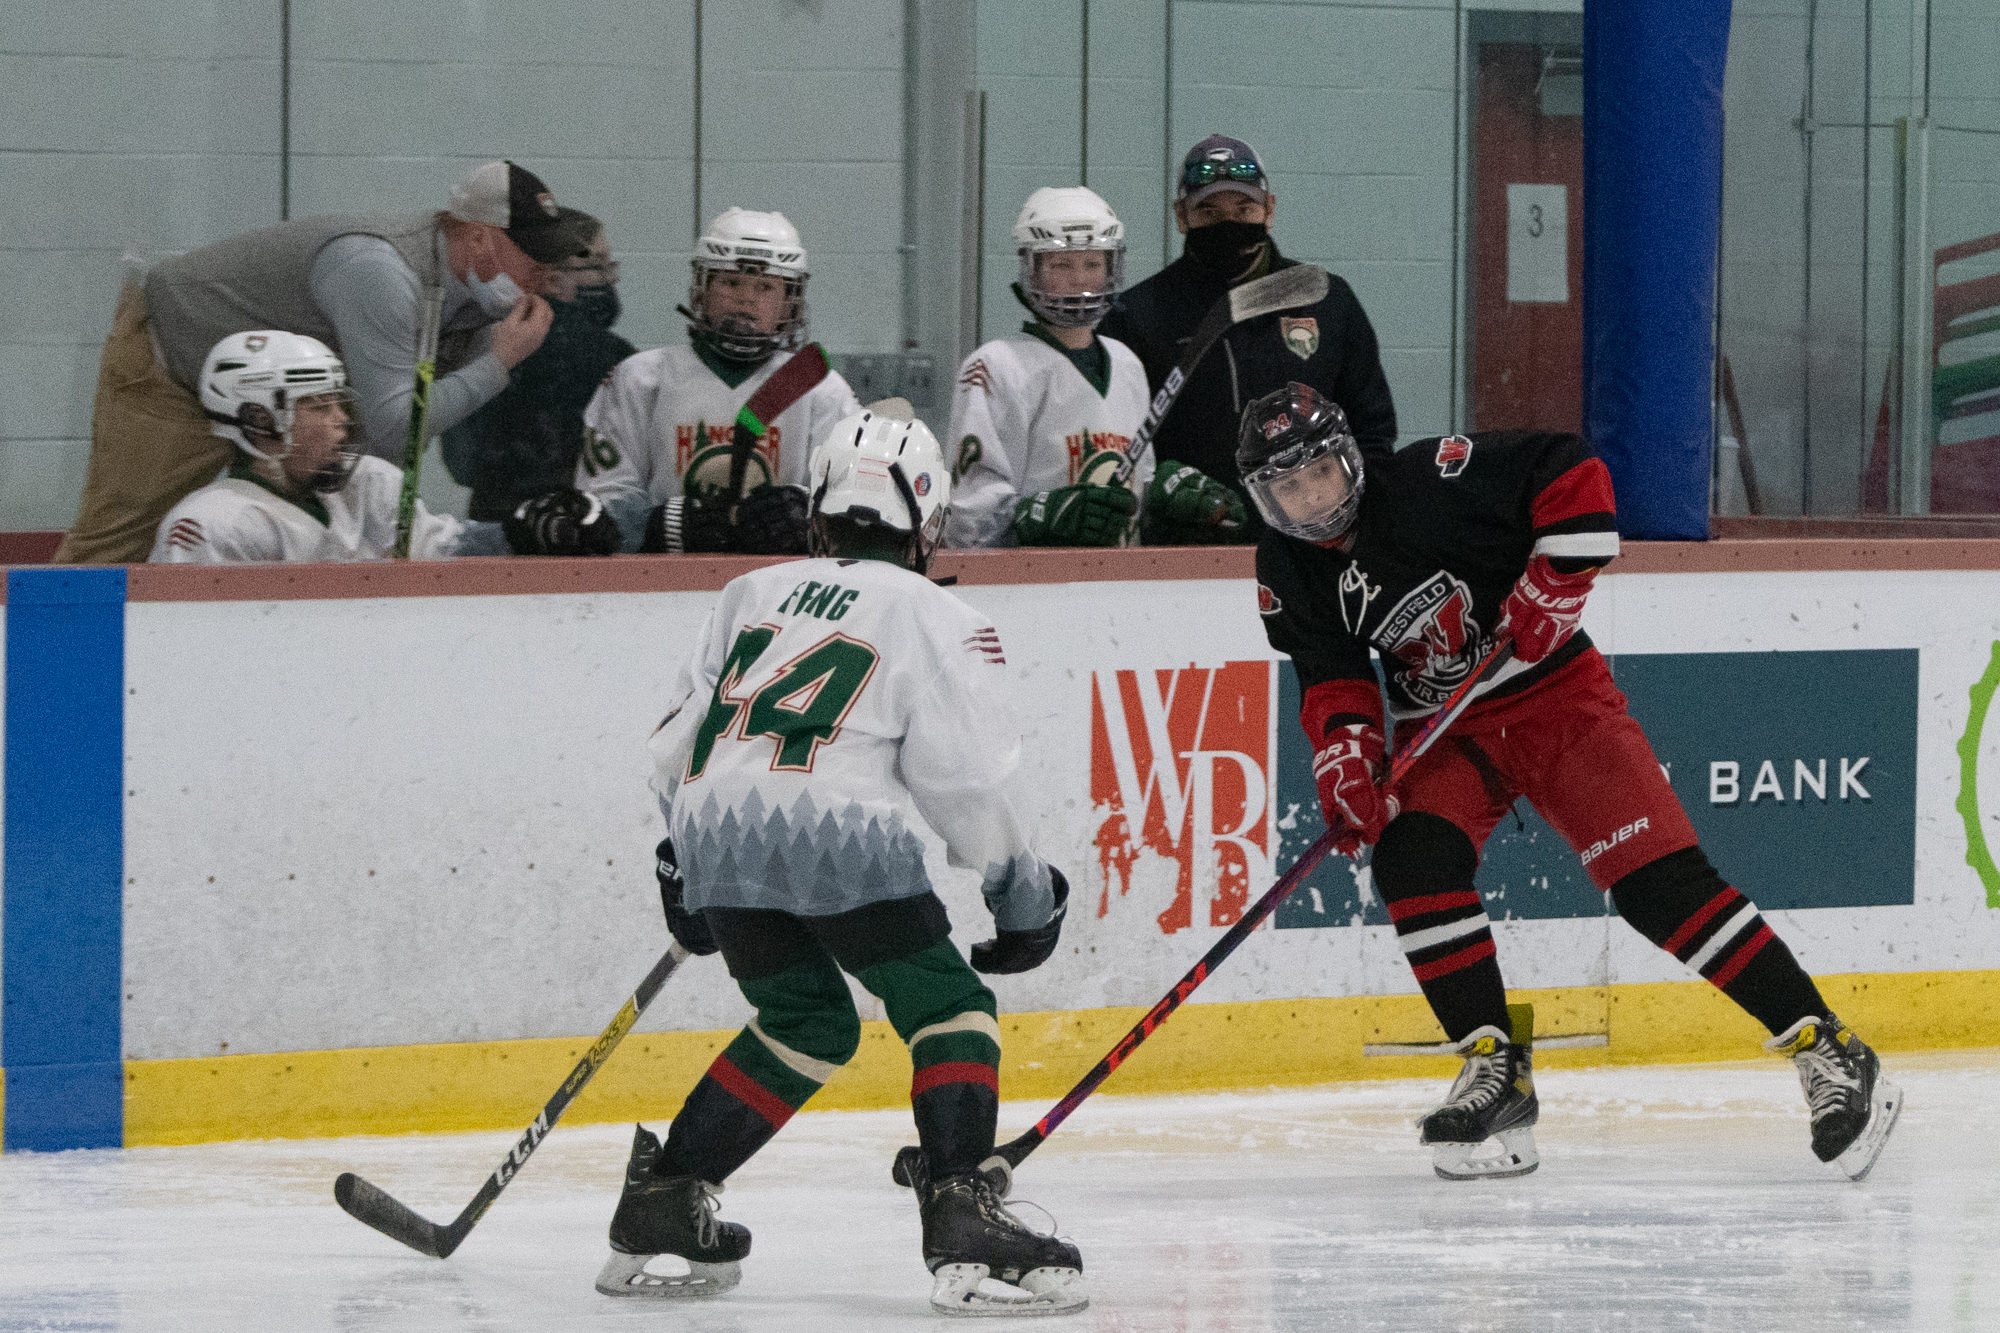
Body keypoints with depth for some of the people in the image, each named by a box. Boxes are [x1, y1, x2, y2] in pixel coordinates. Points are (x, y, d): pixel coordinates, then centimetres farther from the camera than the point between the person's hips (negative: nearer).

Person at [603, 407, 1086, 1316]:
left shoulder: (753, 595, 27)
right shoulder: (932, 617, 11)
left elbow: (678, 739, 25)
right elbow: (959, 774, 3)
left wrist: (685, 864, 38)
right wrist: (1023, 887, 15)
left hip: (715, 831, 6)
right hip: (834, 829, -6)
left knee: (807, 1022, 23)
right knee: (949, 1008, 4)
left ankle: (658, 1210, 21)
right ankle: (965, 1227, -15)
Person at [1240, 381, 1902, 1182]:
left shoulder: (1430, 482, -20)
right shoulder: (1289, 576, -4)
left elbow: (1574, 476, -19)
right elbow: (1333, 682, -5)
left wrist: (1552, 584, -24)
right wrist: (1345, 759, -23)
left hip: (1555, 696, -5)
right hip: (1445, 728, 5)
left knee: (1658, 879, -15)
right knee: (1411, 859, -23)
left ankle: (1828, 1053, -12)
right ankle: (1496, 1070, -12)